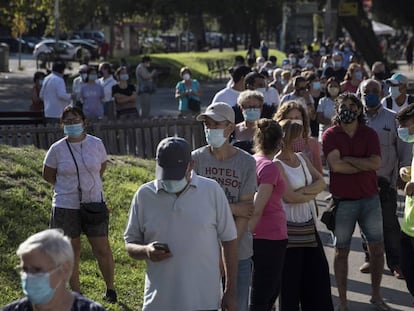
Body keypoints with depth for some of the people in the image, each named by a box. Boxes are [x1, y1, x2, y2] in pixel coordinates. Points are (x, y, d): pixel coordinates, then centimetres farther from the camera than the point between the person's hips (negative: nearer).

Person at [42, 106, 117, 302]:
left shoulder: (96, 144, -3)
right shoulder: (57, 149, -7)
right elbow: (48, 175, 7)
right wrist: (69, 186, 8)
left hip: (94, 204, 1)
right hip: (66, 207, -1)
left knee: (102, 249, 2)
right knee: (72, 250, 8)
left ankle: (110, 289, 19)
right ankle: (76, 293, 20)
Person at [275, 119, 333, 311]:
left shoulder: (302, 159, 10)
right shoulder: (277, 165, -13)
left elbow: (321, 182, 2)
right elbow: (289, 196, -21)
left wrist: (303, 192, -16)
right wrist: (312, 193, -6)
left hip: (309, 227, 8)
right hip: (289, 229, -8)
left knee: (318, 274, 12)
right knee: (290, 281, 1)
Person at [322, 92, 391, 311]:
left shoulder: (369, 134, 2)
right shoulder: (330, 135, -5)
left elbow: (376, 163, -13)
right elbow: (336, 165, -19)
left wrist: (347, 159, -14)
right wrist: (365, 164, -12)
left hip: (369, 198, 3)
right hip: (343, 200, -2)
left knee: (377, 248, 7)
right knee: (342, 251, 5)